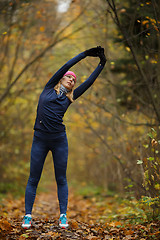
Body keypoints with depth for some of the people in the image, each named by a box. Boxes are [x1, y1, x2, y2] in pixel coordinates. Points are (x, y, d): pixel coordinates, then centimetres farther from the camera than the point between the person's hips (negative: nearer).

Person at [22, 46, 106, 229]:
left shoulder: (69, 97, 13)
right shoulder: (49, 88, 8)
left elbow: (89, 81, 14)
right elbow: (66, 66, 4)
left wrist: (101, 64, 14)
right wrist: (85, 54, 5)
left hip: (59, 140, 2)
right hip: (40, 139, -2)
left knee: (61, 179, 4)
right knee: (33, 179, 1)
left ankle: (63, 215, 9)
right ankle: (27, 215, 7)